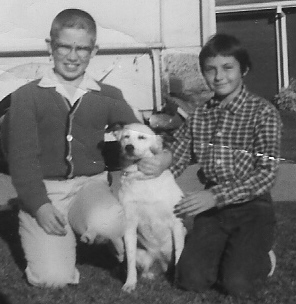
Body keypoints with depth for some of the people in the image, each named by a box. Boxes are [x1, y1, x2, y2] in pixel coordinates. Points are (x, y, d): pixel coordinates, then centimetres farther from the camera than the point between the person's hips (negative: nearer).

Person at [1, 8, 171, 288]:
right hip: (43, 189, -2)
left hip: (91, 183, 2)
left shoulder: (108, 97, 9)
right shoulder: (27, 96, 2)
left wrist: (163, 157, -15)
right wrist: (40, 206, -17)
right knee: (53, 277, -20)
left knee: (109, 223, -33)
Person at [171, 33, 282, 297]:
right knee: (191, 280, -12)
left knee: (236, 283, -19)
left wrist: (216, 195, -23)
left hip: (251, 208, -4)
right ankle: (228, 255, 17)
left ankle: (263, 258, 13)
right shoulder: (200, 114, 8)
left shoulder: (263, 112, -7)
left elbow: (267, 172, -15)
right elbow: (173, 161, 8)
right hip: (211, 208, 4)